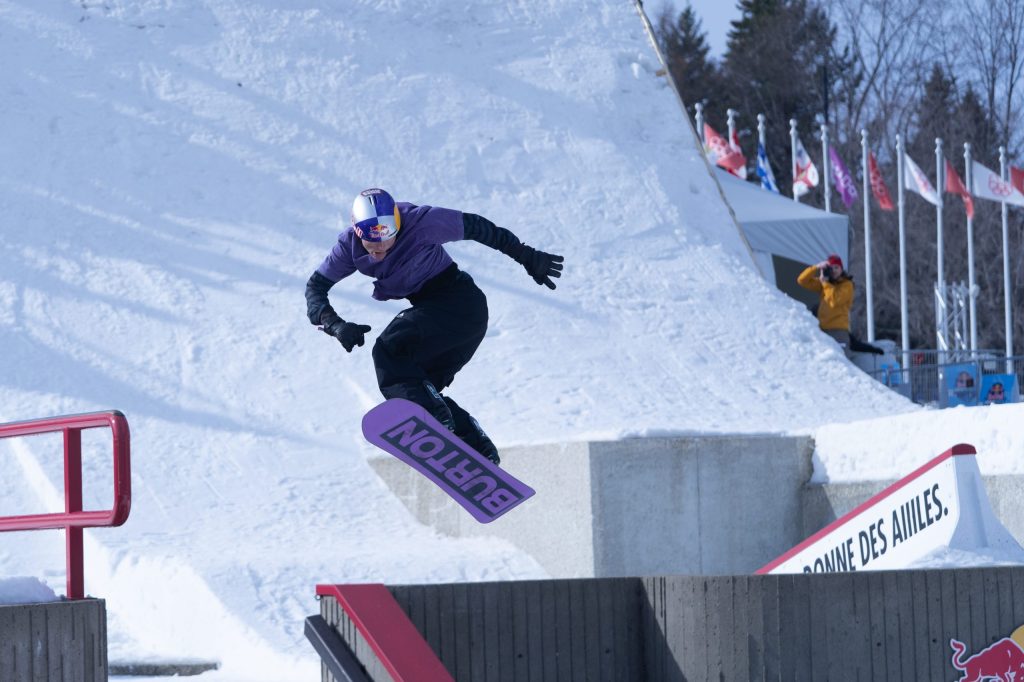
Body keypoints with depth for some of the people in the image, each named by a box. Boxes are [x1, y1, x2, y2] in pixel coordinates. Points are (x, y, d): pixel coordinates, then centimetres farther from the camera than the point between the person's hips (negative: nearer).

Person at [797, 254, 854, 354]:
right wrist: (816, 268, -5)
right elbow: (802, 281, 7)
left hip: (839, 329, -6)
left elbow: (834, 300, -17)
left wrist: (825, 283, -9)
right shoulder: (822, 283, 14)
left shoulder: (847, 284, -2)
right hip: (823, 328, 6)